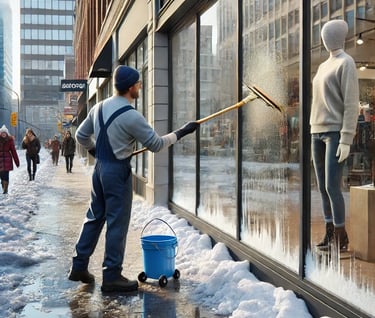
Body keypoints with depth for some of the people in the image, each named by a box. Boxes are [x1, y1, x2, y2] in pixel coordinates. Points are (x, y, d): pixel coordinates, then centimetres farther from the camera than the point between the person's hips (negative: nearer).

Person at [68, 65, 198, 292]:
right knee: (117, 224, -1)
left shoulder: (99, 107, 7)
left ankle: (79, 267, 25)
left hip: (100, 168, 8)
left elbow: (81, 135, 16)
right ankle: (112, 277, 6)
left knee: (95, 218, 17)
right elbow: (156, 144, -13)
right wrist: (181, 132, -3)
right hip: (118, 171, -8)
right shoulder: (131, 116, -18)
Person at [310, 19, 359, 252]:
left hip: (335, 134, -8)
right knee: (323, 187, 7)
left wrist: (346, 140, -18)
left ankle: (341, 238, -2)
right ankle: (330, 234, 13)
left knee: (332, 187, -11)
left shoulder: (346, 63, -5)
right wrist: (313, 136, 17)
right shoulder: (323, 66, 20)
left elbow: (352, 103, -12)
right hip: (318, 132, 8)